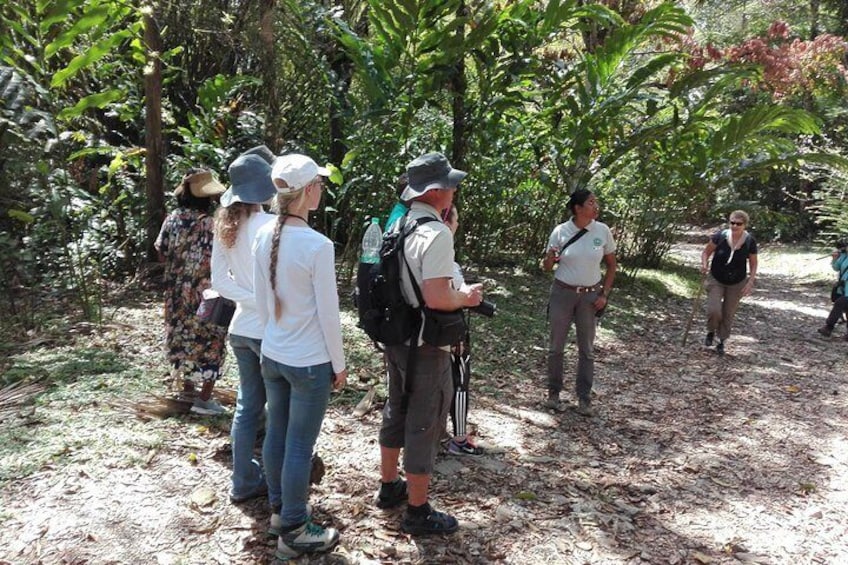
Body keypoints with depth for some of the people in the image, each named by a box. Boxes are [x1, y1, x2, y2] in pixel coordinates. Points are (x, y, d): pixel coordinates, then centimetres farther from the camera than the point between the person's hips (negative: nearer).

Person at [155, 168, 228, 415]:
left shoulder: (172, 219, 0)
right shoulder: (209, 223, -19)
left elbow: (161, 253, 6)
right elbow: (215, 262, -22)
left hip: (176, 294, 7)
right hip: (204, 295, -6)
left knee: (182, 337, 20)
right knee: (210, 343, 4)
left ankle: (187, 387, 33)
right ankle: (204, 399, 6)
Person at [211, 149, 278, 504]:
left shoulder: (225, 226, 4)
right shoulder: (270, 224, -19)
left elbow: (220, 281, 3)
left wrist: (252, 300, -3)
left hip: (241, 328, 7)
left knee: (248, 405, 16)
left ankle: (244, 482, 26)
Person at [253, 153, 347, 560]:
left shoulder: (264, 237, -2)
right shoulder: (317, 245, -21)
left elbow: (260, 301, 7)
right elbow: (328, 314, -16)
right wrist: (338, 364, -4)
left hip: (272, 355, 7)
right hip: (309, 362, -7)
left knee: (276, 434, 19)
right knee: (300, 445, 5)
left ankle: (279, 510, 38)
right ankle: (294, 533, 20)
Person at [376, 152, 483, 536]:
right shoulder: (437, 233, -22)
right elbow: (436, 298, -28)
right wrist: (466, 297, -8)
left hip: (395, 339, 8)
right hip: (426, 347, -8)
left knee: (396, 413, 22)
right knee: (423, 426, 5)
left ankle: (388, 487, 40)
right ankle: (417, 512, 19)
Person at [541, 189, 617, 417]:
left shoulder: (603, 231, -4)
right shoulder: (561, 231, -8)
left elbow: (611, 265, 7)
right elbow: (546, 266, 0)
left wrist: (604, 294, -1)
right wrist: (549, 257, -23)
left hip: (590, 295, 1)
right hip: (563, 293, -1)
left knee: (587, 349, 6)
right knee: (556, 346, 5)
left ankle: (584, 398, 16)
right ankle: (553, 394, 19)